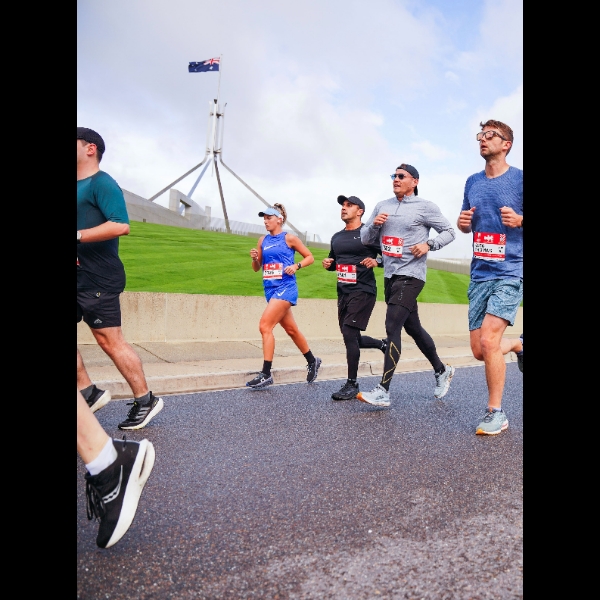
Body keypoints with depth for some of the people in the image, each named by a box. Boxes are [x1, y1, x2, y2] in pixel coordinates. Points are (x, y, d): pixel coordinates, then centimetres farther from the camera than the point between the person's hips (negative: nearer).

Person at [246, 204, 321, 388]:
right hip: (270, 289, 7)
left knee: (265, 326, -17)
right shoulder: (263, 240, 12)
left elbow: (310, 257, 2)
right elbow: (257, 268, 15)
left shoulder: (289, 238, -4)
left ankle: (266, 374, -12)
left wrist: (296, 265, -15)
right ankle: (312, 361, 35)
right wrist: (254, 258, -5)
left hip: (285, 288, -7)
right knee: (291, 330, 16)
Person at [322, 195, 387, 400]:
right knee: (351, 338, 12)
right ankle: (383, 344, 39)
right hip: (343, 292, 8)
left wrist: (376, 261, -24)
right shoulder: (337, 237, 15)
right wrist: (328, 264, 4)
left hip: (363, 291, -8)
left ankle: (352, 384, -5)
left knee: (349, 333, -15)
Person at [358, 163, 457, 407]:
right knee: (413, 328, 16)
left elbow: (449, 232, 2)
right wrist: (374, 224, -7)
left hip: (410, 276, -7)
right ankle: (442, 370, 35)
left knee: (392, 328, -16)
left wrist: (429, 244, -15)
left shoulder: (425, 207, -3)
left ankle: (383, 391, -15)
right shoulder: (382, 206, 12)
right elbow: (365, 239, 13)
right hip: (390, 276, 7)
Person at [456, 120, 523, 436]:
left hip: (510, 273, -5)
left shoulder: (519, 179, -4)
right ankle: (519, 345, 39)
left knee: (488, 340, -17)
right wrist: (462, 222, -2)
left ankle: (495, 413, 0)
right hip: (479, 274, 6)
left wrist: (518, 220, -22)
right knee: (479, 350, 7)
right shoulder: (473, 182, 11)